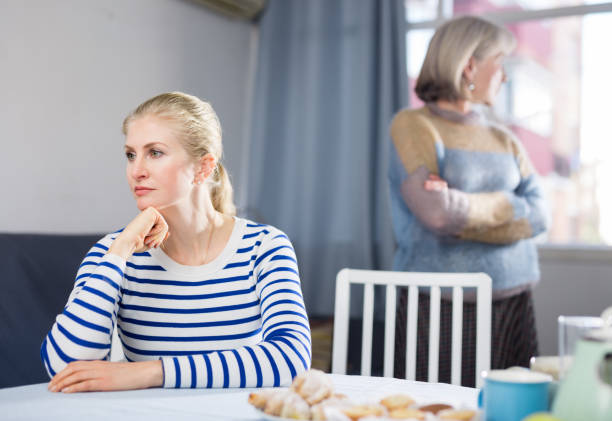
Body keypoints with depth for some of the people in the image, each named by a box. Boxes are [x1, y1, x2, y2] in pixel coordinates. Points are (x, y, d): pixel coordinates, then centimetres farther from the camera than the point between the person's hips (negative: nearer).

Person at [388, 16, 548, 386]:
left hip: (513, 304, 5)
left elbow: (538, 215, 2)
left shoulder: (505, 140, 15)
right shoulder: (413, 126, -2)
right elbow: (436, 213, -16)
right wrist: (502, 207, -2)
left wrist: (464, 208, -9)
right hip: (439, 310, -5)